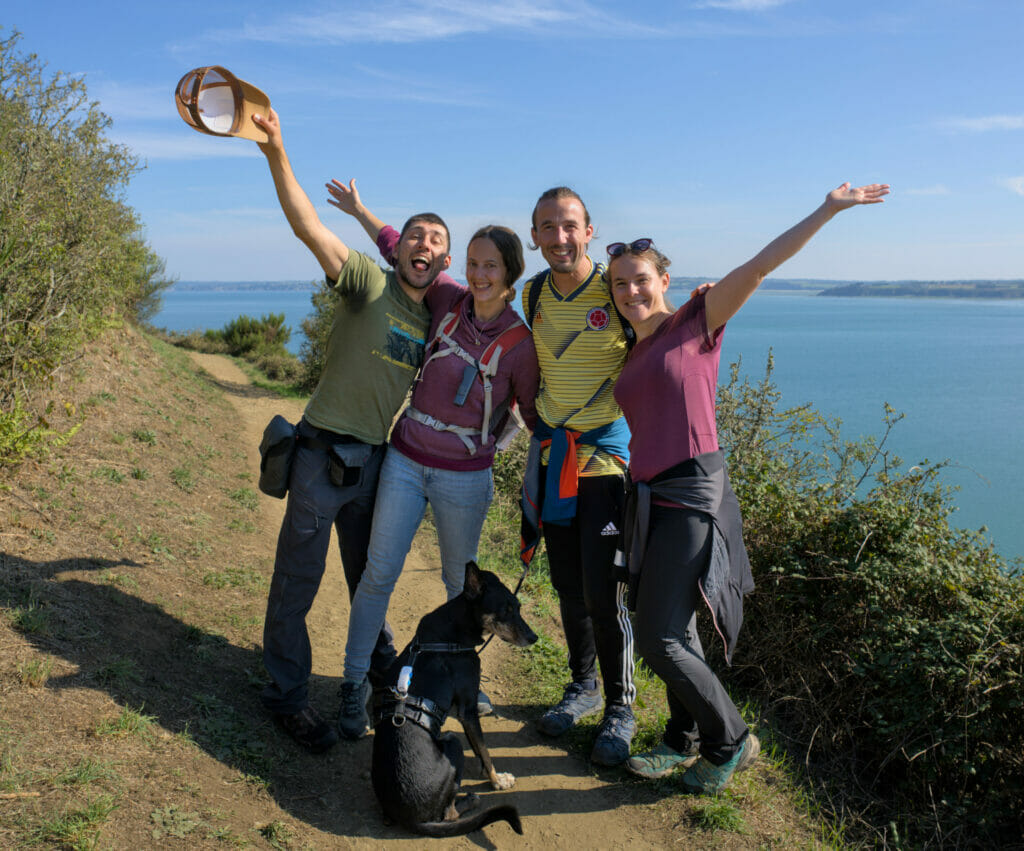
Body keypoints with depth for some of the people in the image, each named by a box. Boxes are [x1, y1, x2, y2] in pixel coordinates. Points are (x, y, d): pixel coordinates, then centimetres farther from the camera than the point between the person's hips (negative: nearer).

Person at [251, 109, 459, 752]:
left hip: (375, 458, 6)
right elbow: (308, 226, -23)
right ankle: (288, 694, 17)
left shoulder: (434, 319, 10)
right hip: (325, 452, -6)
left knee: (370, 574, 21)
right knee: (298, 579, 2)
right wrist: (276, 152, -36)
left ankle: (380, 663, 41)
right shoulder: (368, 282, -9)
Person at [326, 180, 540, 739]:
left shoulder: (520, 343, -9)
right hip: (405, 459, 3)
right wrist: (360, 212, 19)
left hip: (464, 478, -2)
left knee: (460, 581, 13)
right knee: (378, 573, 3)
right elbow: (405, 254, 14)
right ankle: (354, 686, 16)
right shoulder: (449, 304, -1)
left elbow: (534, 414, 2)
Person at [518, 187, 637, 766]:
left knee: (604, 589, -6)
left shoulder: (617, 290, -11)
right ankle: (583, 686, 33)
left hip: (607, 451, -5)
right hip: (552, 452, 5)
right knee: (567, 584, 14)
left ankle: (621, 707, 13)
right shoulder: (535, 293, 6)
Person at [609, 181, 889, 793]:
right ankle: (687, 742, 33)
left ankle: (731, 742, 13)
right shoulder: (631, 353, 16)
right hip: (647, 497, 7)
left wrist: (828, 210, -11)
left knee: (660, 640, -9)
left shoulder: (697, 321, -2)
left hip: (693, 495, -7)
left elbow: (760, 266, -8)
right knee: (672, 632, 14)